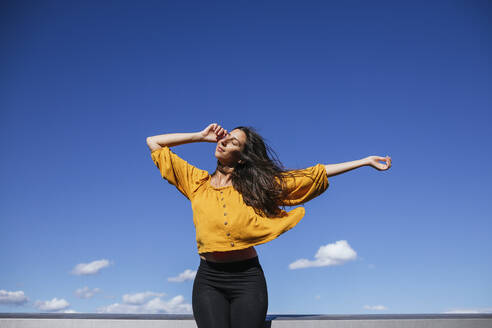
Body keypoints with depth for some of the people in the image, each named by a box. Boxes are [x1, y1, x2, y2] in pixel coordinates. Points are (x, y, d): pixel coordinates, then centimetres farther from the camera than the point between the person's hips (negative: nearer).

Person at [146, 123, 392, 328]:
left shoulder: (258, 184, 6)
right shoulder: (196, 181, 10)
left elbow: (316, 174, 7)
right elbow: (154, 142, 14)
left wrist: (365, 161, 8)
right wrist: (202, 136, 11)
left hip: (248, 278, 0)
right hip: (209, 279, 1)